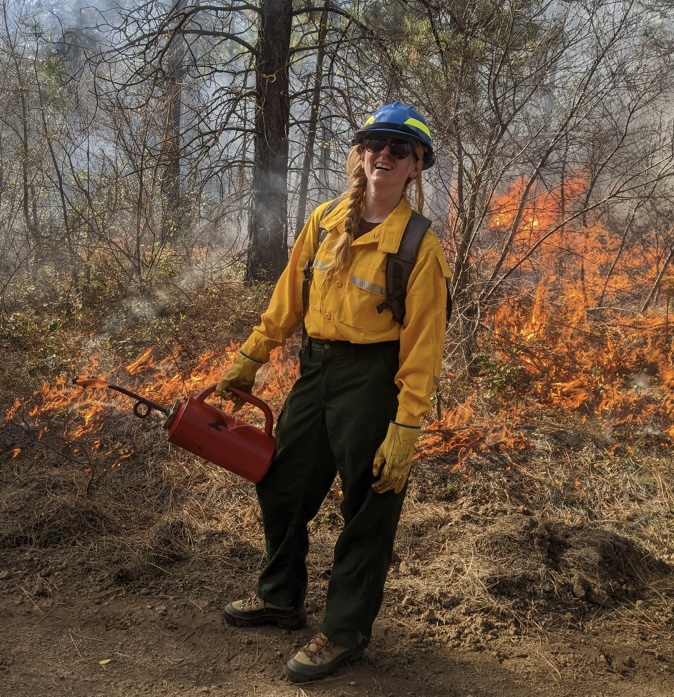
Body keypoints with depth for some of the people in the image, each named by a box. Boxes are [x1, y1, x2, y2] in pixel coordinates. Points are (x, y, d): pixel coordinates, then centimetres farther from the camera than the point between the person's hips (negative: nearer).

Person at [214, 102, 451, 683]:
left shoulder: (420, 246, -14)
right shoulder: (325, 221, 2)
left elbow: (423, 344, -15)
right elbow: (289, 297, 11)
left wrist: (405, 429, -18)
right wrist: (251, 358, 14)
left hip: (372, 381, -6)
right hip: (315, 369, 6)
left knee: (368, 510, 7)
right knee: (281, 486, 18)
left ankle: (345, 633, 26)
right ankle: (281, 597, 41)